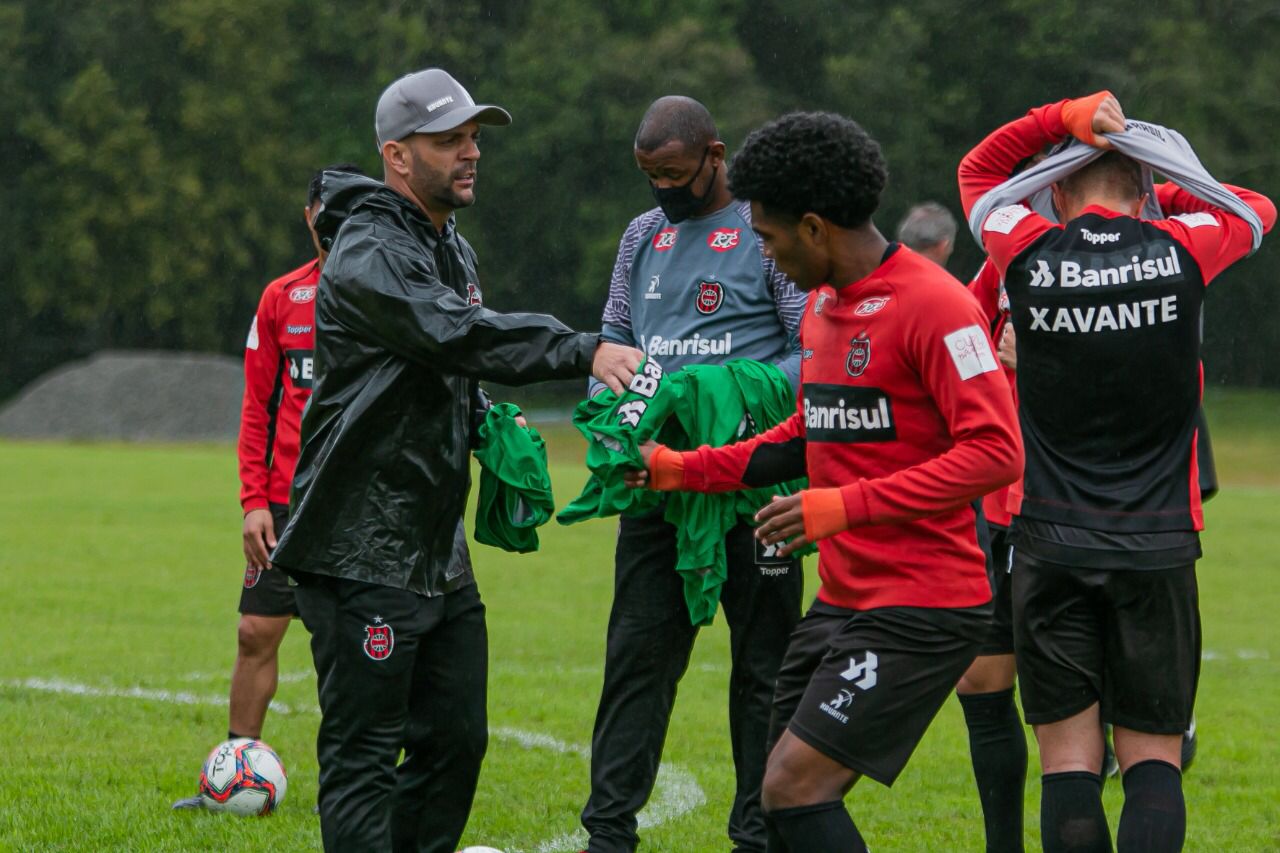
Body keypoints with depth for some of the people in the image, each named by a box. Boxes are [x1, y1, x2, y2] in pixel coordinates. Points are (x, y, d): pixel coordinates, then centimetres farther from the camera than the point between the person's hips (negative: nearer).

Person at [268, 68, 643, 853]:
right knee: (365, 756, -6)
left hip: (439, 549, 9)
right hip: (364, 551, -9)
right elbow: (459, 335, -31)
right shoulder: (369, 256, -15)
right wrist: (584, 352, -40)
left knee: (455, 738, 11)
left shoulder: (454, 251, 16)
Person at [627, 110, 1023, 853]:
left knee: (795, 785, -16)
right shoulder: (823, 302, 14)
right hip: (843, 600, 9)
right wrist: (683, 470, 21)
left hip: (920, 610, -9)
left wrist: (846, 506, -25)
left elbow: (996, 452, -23)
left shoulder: (932, 304, -16)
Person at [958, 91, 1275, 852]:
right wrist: (1167, 197, 24)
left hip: (1051, 547, 0)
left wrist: (1066, 119, 11)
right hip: (1157, 547, 0)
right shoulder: (1182, 251, -2)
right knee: (1153, 760, 3)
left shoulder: (1028, 255, -2)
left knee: (1070, 761, 2)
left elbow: (978, 170, 20)